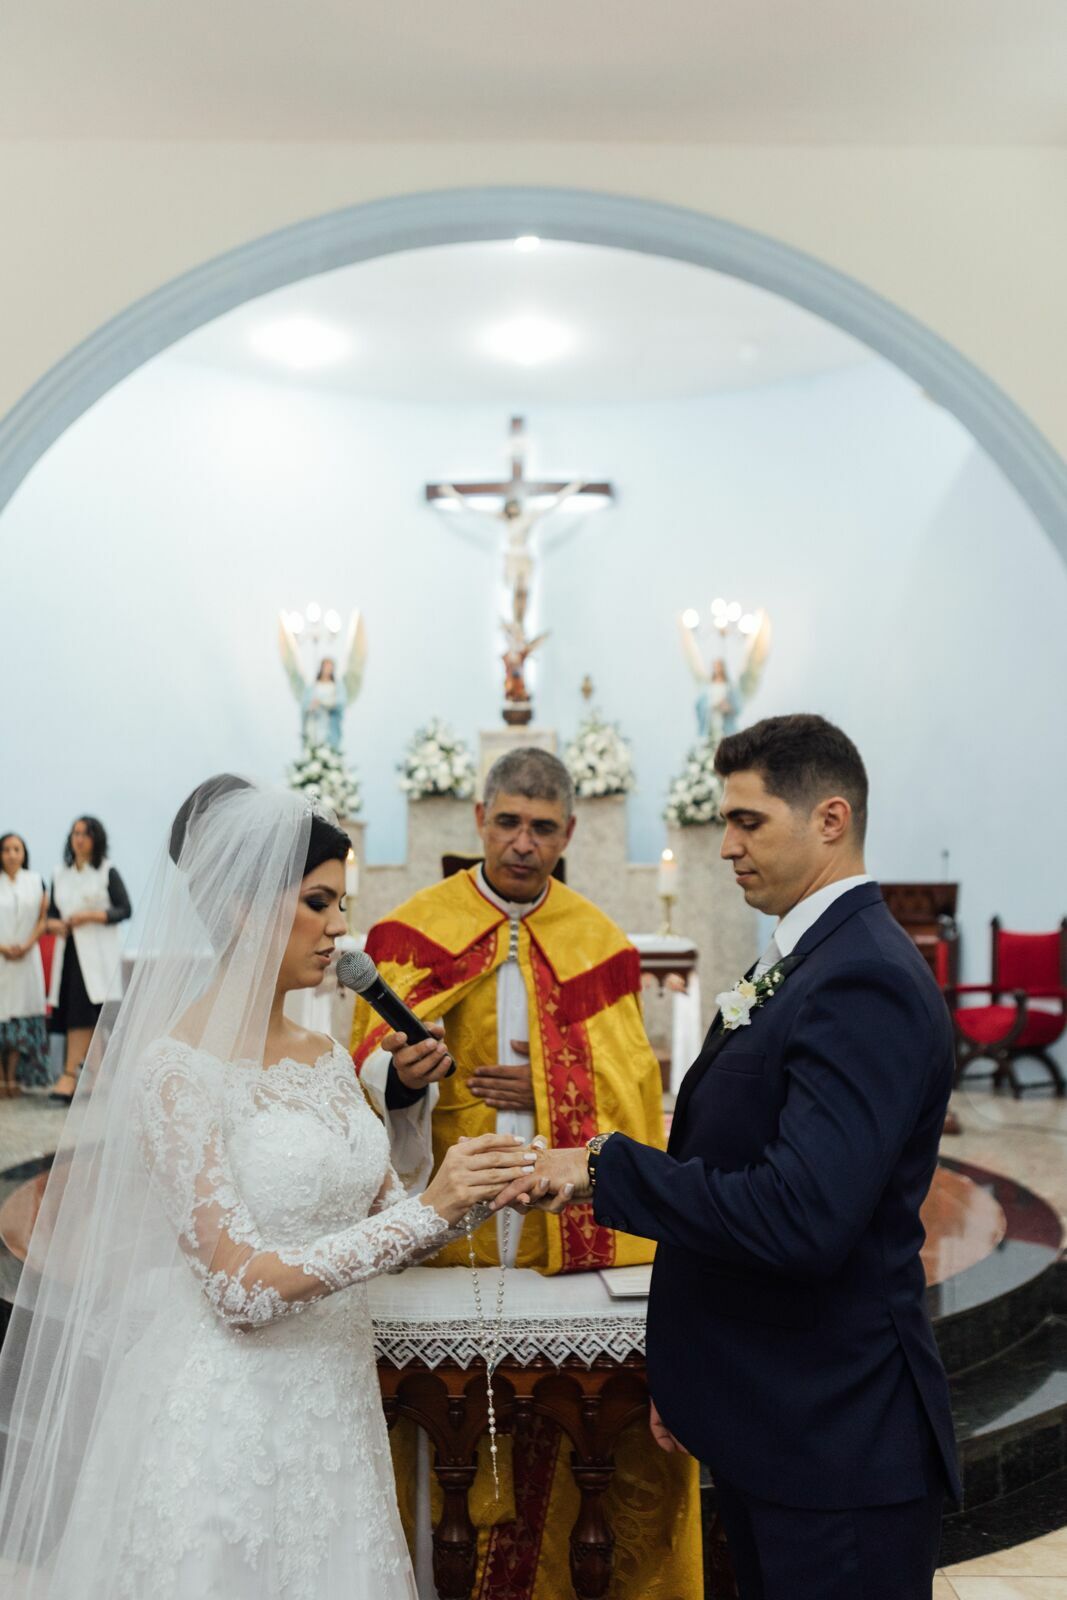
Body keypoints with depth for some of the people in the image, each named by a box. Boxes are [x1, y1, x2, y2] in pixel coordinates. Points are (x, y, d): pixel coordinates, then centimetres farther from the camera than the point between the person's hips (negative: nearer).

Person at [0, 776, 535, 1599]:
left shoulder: (328, 1058, 6)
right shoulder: (176, 1066, -16)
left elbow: (383, 1215, 9)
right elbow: (242, 1286, -20)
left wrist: (466, 1197, -10)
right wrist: (430, 1208, -22)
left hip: (337, 1403, 7)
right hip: (232, 1419, -7)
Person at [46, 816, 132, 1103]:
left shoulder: (108, 872, 1)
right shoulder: (60, 874, 15)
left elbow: (125, 909, -3)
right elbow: (52, 911, 17)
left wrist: (91, 916, -15)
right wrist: (53, 924, -6)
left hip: (97, 953, -4)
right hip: (69, 949, 5)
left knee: (83, 1014, -12)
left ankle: (70, 1075, -15)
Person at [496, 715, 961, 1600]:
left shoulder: (866, 981, -22)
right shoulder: (807, 963, 9)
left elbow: (802, 1219, -32)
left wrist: (602, 1167, -23)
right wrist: (690, 1378, 17)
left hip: (837, 1442, -9)